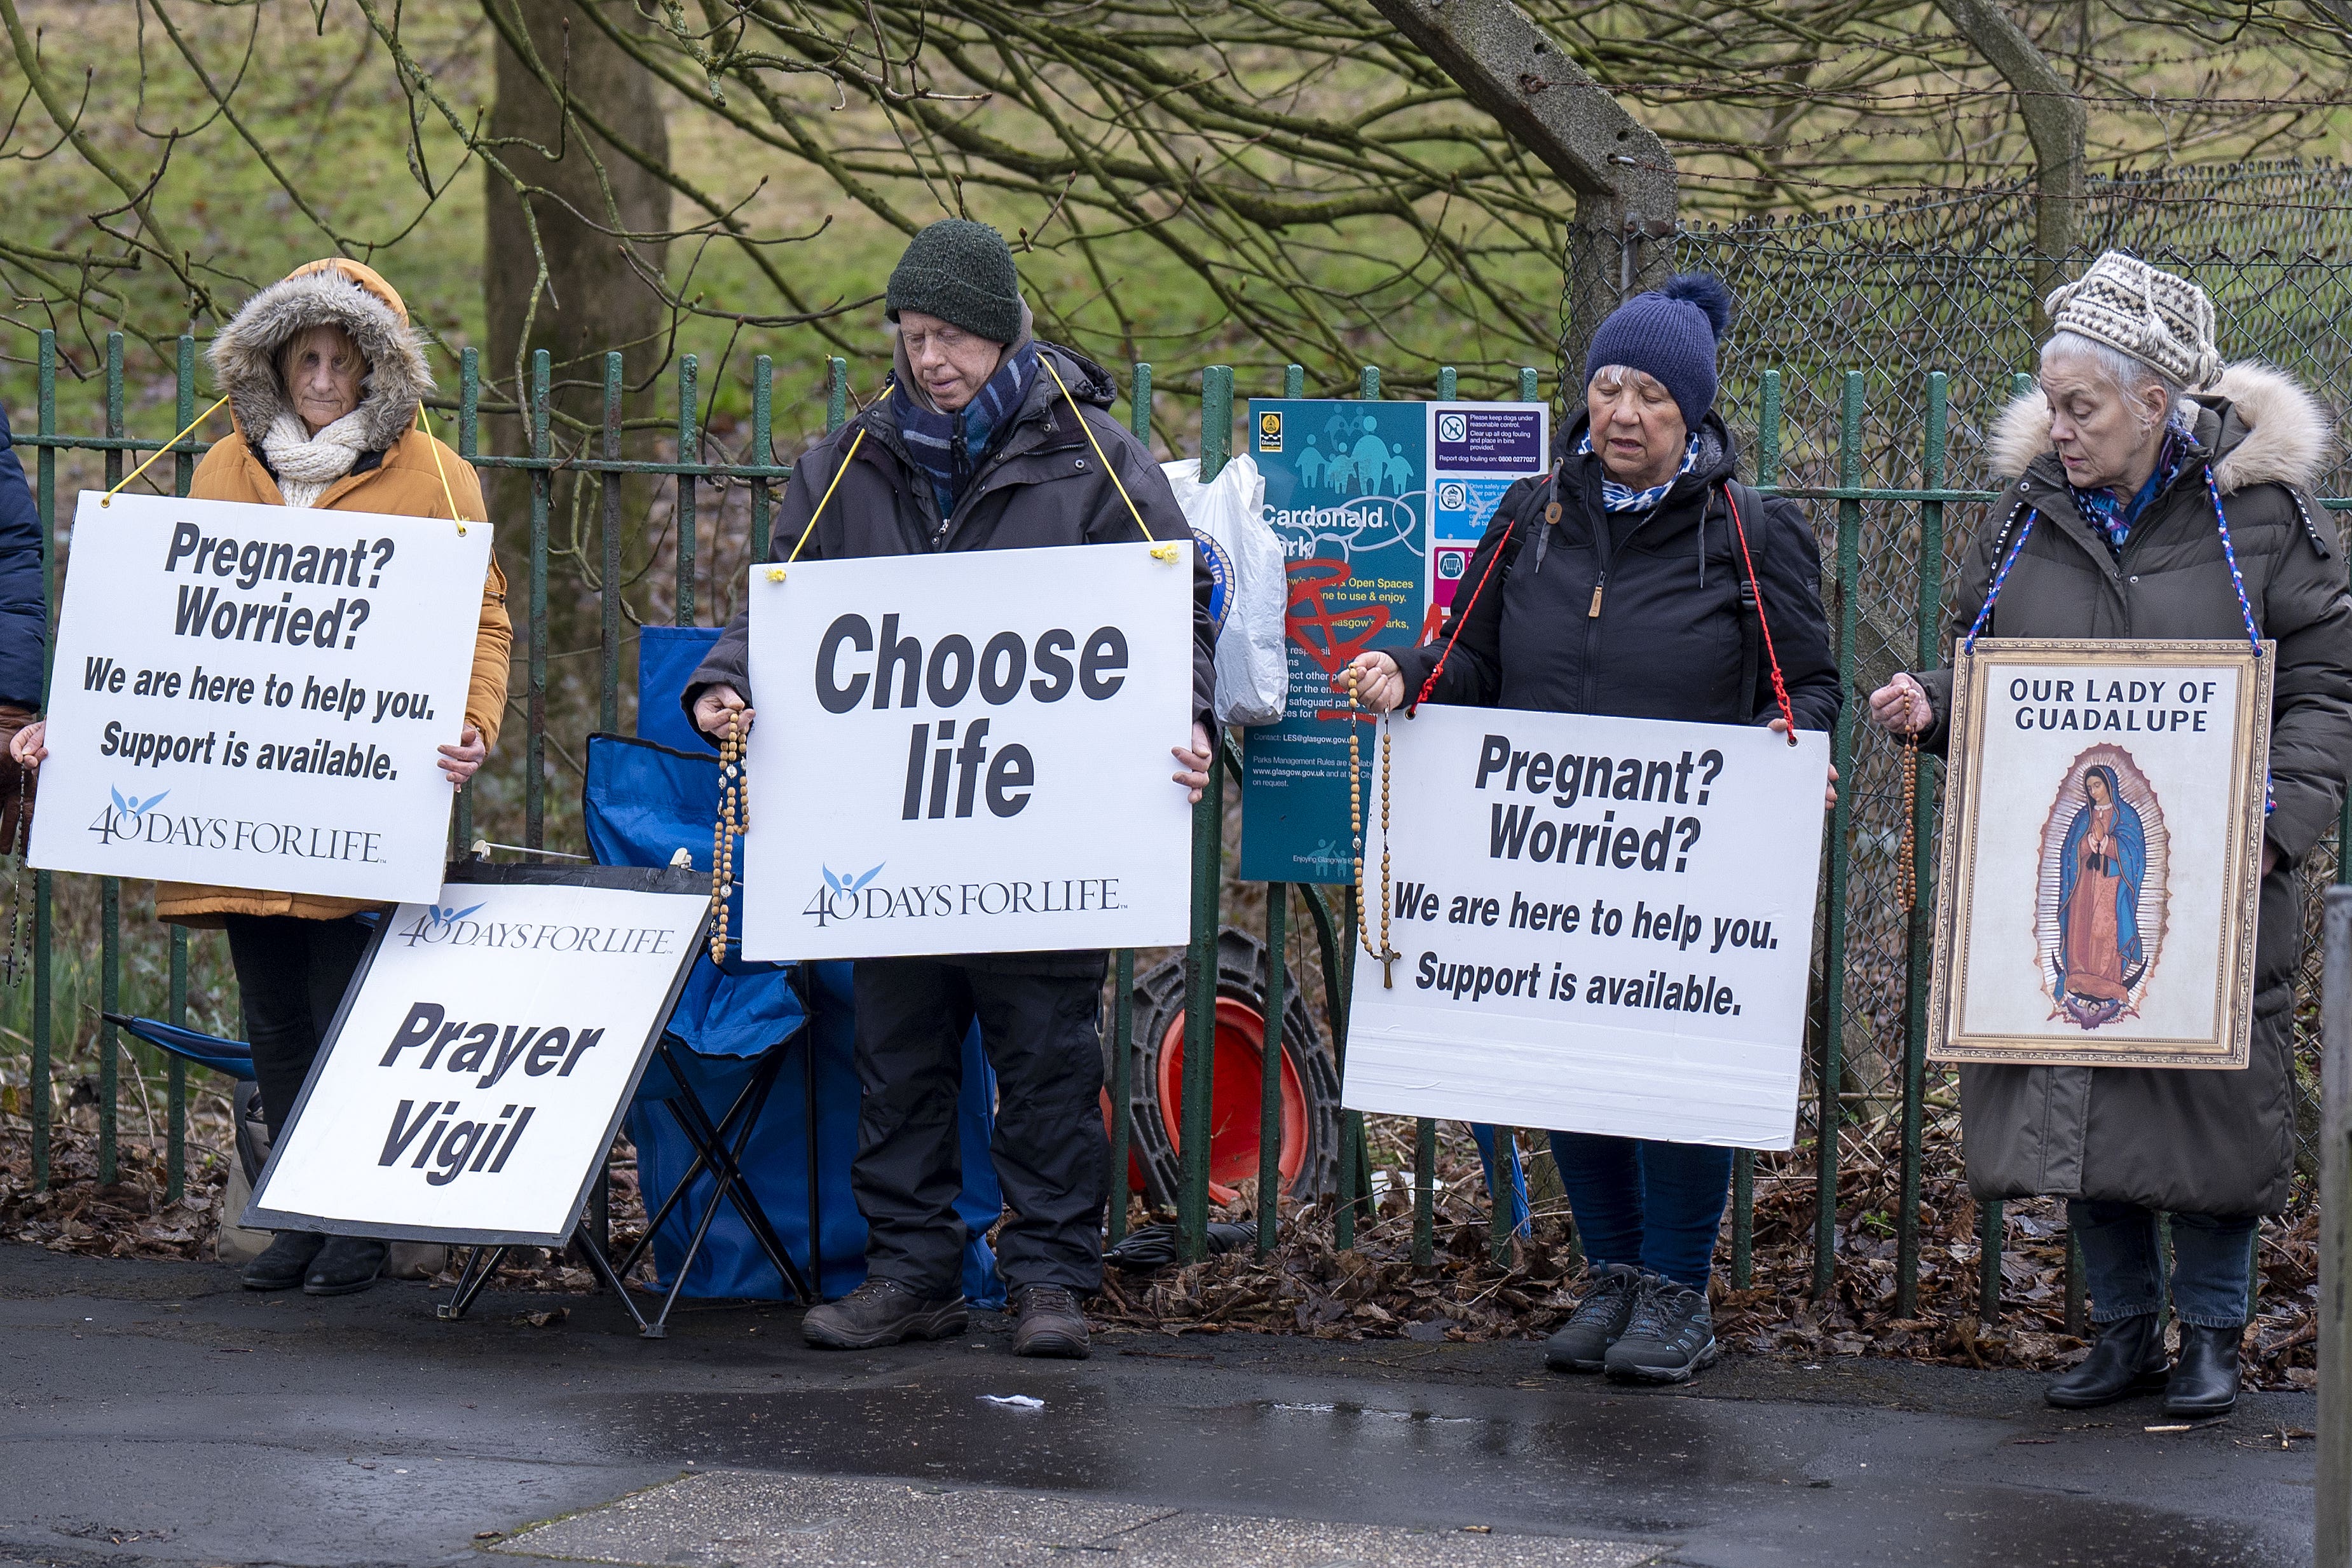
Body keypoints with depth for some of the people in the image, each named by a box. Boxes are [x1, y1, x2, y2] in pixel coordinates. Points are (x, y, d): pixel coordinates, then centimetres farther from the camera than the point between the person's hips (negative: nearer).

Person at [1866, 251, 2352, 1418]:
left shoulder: (2254, 510, -3)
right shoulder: (2031, 509, 7)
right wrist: (1932, 708, -5)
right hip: (2059, 873, 3)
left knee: (2210, 1093, 1)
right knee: (2076, 1097, 5)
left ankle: (2211, 1333, 17)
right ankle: (2123, 1330, 19)